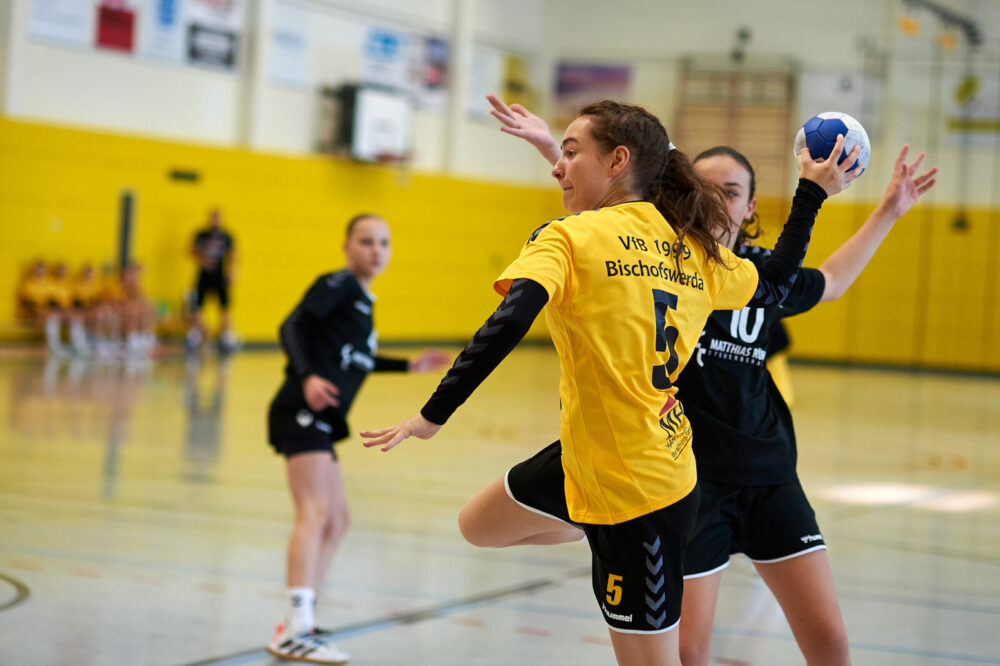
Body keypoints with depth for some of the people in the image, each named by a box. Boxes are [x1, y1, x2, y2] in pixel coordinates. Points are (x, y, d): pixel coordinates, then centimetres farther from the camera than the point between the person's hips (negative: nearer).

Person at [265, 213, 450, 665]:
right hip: (303, 411, -10)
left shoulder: (362, 299, 22)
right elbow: (293, 327, -15)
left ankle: (298, 623, 24)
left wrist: (409, 366, 33)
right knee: (315, 512, -21)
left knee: (336, 520, 17)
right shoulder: (338, 284, -5)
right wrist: (308, 377, -30)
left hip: (321, 419, 10)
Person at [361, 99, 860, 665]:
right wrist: (812, 193, 32)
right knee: (480, 525, 25)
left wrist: (434, 415, -26)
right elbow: (774, 285, 22)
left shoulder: (568, 238, -14)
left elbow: (508, 324, -28)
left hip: (634, 486, -8)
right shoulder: (694, 248, 6)